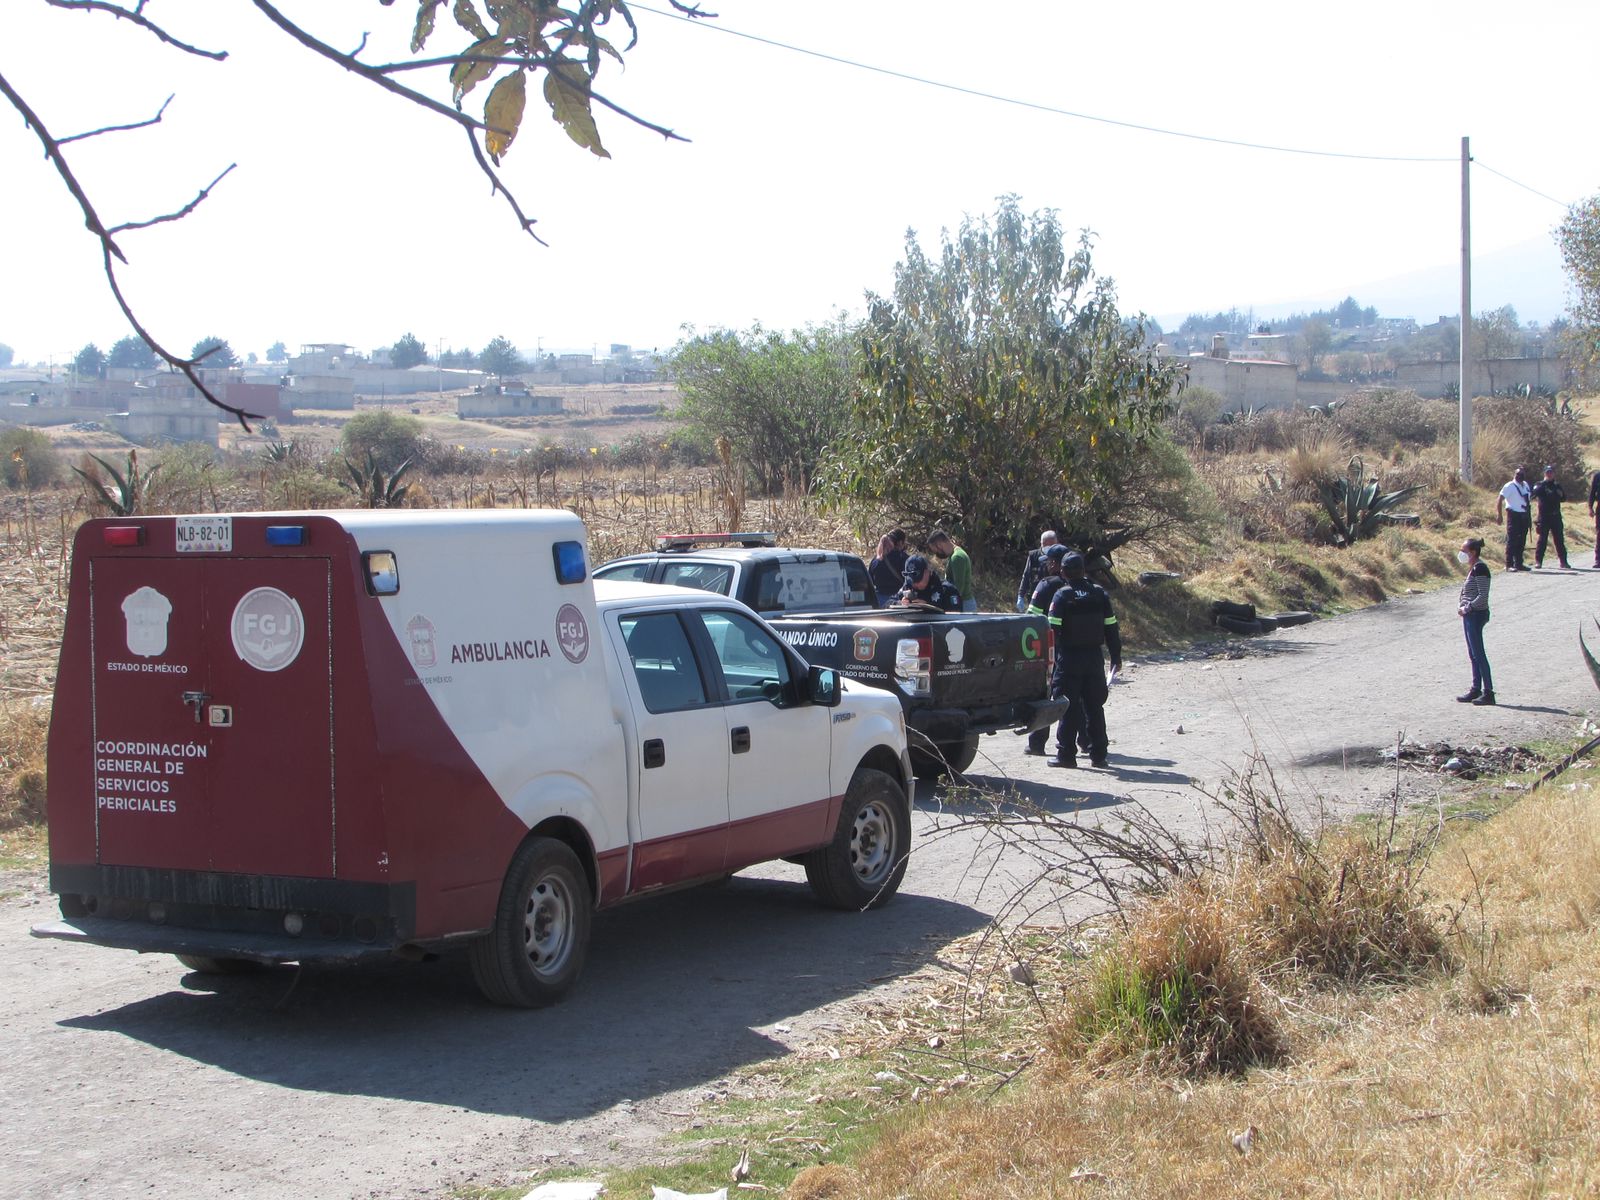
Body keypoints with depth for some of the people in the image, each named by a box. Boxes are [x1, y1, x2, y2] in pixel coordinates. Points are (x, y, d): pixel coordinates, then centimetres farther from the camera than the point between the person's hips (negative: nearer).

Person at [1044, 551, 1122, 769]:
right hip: (1094, 658, 4)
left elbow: (1053, 630, -11)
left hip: (1069, 659, -4)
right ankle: (1098, 755, 13)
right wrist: (1116, 656, 14)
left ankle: (1066, 754, 2)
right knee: (1094, 707, 11)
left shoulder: (1062, 596, -8)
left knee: (1069, 708, 1)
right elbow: (1111, 627, 6)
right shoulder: (1100, 594, 4)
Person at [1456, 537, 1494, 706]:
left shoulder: (1479, 568, -16)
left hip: (1476, 615, -10)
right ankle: (1476, 689, 20)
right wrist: (1461, 605, 6)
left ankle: (1488, 692, -4)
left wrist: (1466, 608, -15)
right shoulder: (1473, 568, 13)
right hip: (1470, 615, 10)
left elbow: (1483, 596, -22)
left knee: (1478, 654, -7)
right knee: (1473, 654, 14)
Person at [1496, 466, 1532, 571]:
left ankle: (1518, 563, 18)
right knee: (1512, 540, -7)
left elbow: (1529, 497, 23)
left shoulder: (1526, 485, 13)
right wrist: (1499, 515, -18)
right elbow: (1500, 500, -12)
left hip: (1524, 515, 7)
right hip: (1513, 515, -7)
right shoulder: (1510, 486, -8)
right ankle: (1509, 565, -4)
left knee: (1521, 541, 10)